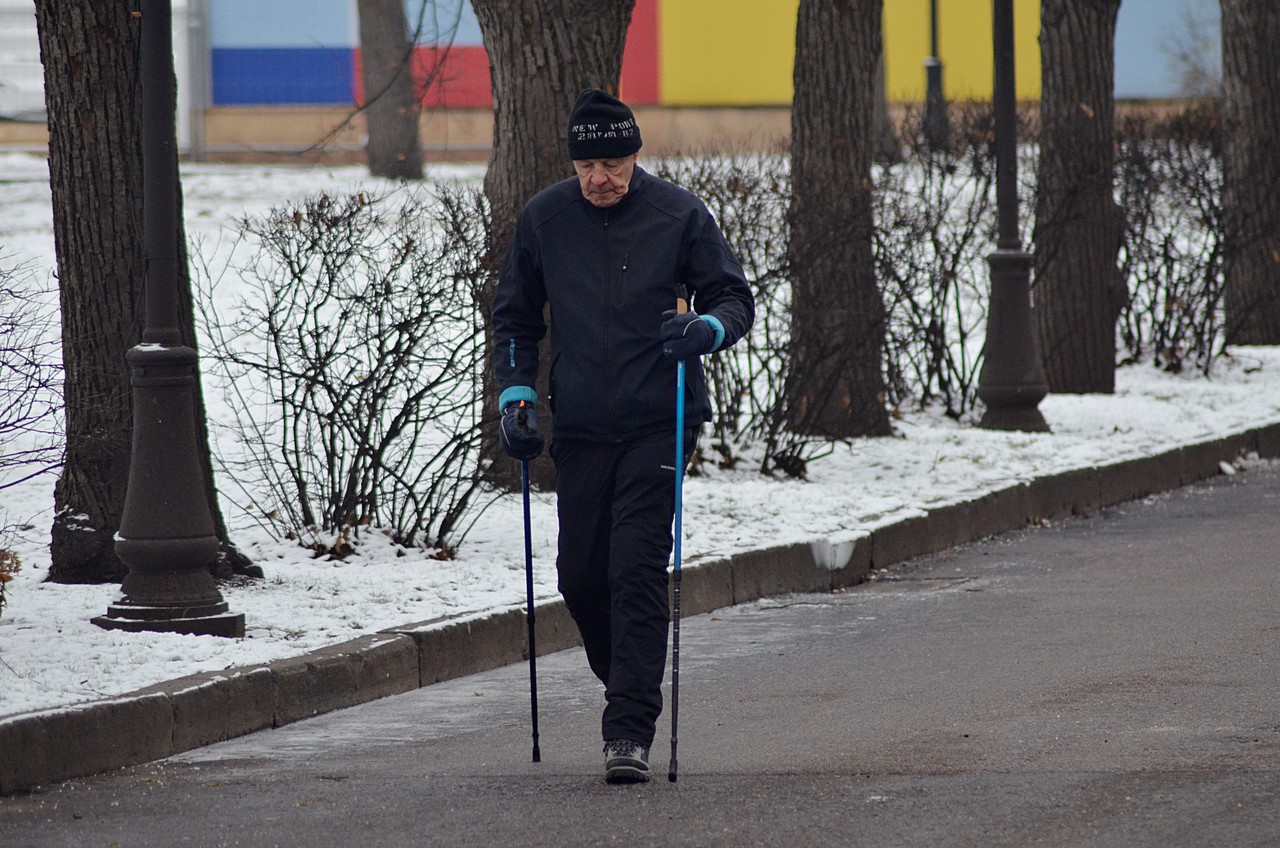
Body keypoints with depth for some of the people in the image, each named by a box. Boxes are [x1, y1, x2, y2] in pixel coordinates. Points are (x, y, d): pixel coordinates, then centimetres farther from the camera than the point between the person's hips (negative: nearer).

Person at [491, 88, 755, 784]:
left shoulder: (679, 214, -2)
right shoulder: (543, 219, 5)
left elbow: (735, 296, 4)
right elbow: (514, 316, 16)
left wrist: (709, 327, -18)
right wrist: (515, 392, 4)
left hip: (659, 423, -3)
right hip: (580, 427, 3)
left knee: (638, 570, -12)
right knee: (580, 577, 5)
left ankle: (630, 731, -11)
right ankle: (627, 688, 31)